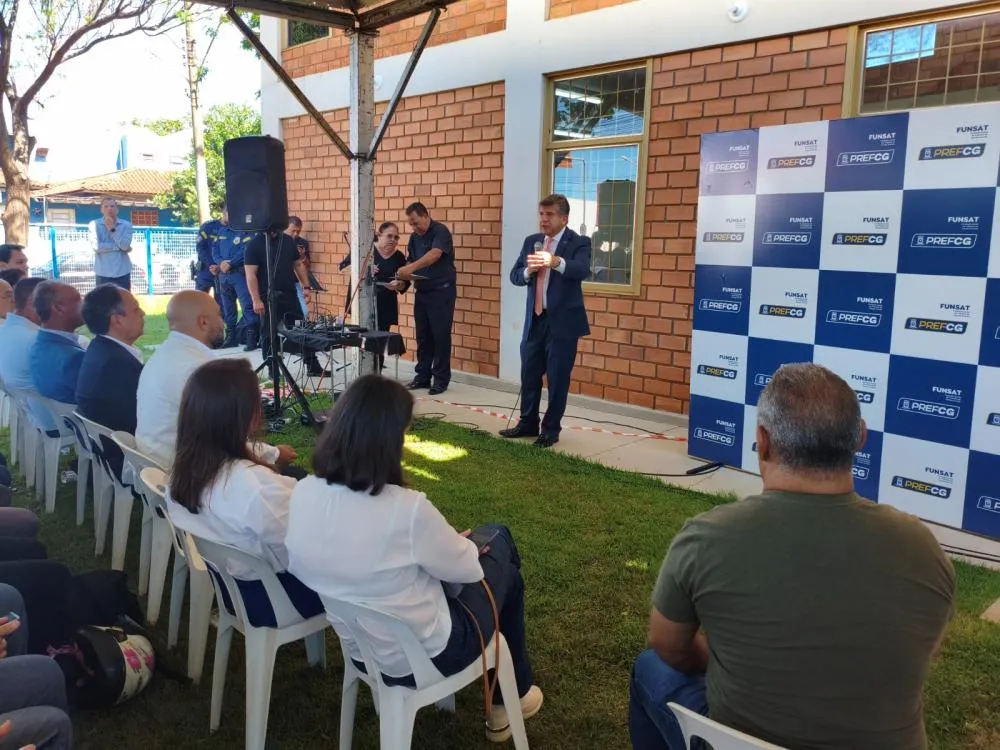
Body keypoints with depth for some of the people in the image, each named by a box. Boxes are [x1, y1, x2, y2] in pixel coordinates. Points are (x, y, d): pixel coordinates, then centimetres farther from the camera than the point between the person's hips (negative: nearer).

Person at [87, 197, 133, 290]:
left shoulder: (126, 225, 3)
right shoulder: (94, 224, 0)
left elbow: (125, 245, -12)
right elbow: (97, 246, -13)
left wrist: (112, 229, -14)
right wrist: (120, 247, -10)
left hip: (122, 272, 1)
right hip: (103, 273, -1)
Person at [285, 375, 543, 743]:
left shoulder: (303, 494, -13)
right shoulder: (407, 509, -32)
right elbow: (466, 568, -16)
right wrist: (466, 544, 9)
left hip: (359, 649, 6)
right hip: (424, 657, -6)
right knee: (498, 540, 17)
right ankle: (514, 696, 34)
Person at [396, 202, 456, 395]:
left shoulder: (440, 231, -13)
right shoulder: (414, 237, 10)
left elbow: (434, 255, -30)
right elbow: (411, 262, 12)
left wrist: (410, 268, -41)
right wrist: (404, 275, -11)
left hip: (441, 291, -7)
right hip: (421, 291, 7)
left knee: (440, 336, -2)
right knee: (423, 336, 10)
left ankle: (441, 379, 5)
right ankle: (422, 375, 19)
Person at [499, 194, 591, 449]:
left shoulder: (579, 243, -7)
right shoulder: (531, 241, 10)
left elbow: (582, 270, -27)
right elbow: (515, 275, 8)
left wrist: (556, 261, -45)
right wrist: (528, 271, -15)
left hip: (563, 321, -5)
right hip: (534, 318, 5)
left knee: (557, 378, 2)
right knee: (529, 374, 12)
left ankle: (551, 429, 15)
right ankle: (527, 423, 27)